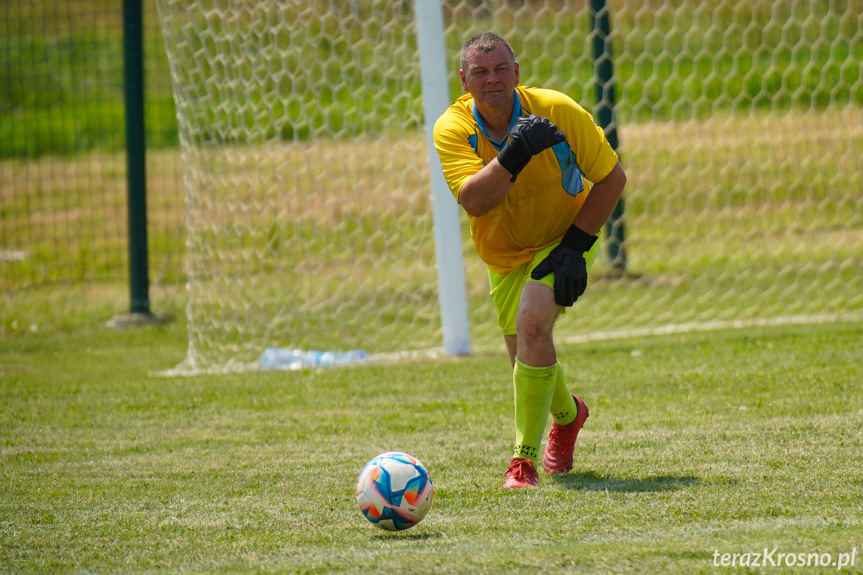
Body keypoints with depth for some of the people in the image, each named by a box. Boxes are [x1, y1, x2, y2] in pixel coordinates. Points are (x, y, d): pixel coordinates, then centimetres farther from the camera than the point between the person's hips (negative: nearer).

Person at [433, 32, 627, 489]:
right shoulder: (452, 129, -19)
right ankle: (567, 414, 47)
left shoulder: (557, 110, -21)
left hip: (564, 239, -3)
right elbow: (472, 201, -33)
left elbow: (612, 178, -12)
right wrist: (513, 156, -46)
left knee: (532, 319, -27)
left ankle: (526, 458, -20)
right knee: (525, 357, 9)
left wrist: (576, 245, -19)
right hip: (505, 256, 3)